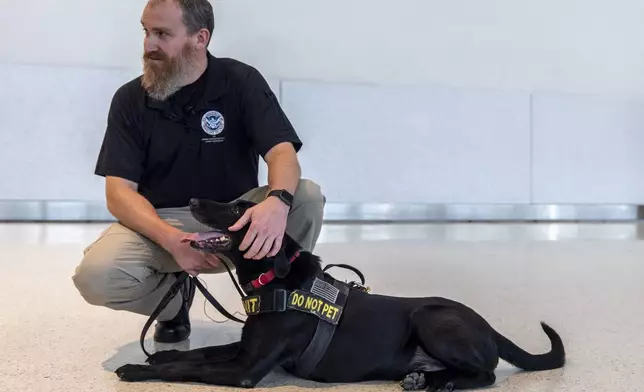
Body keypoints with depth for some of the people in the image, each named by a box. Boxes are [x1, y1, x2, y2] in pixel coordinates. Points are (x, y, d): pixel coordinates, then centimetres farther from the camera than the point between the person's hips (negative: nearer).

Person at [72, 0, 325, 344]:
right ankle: (176, 295, 6)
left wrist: (278, 200, -43)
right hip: (160, 223, 1)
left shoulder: (242, 82, -6)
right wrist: (173, 241, -29)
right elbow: (119, 191, -10)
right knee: (95, 276, -27)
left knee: (308, 196, -26)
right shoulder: (130, 99, -3)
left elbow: (283, 153, -17)